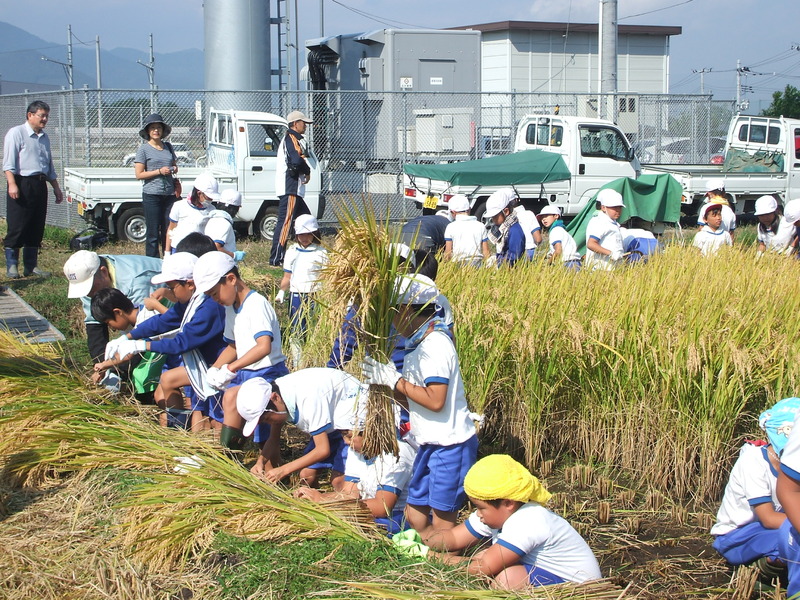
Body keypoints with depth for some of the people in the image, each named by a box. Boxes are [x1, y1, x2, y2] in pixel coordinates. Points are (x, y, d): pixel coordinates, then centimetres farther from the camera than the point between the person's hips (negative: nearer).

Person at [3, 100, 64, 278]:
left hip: (40, 185, 7)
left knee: (36, 228, 8)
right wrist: (12, 184, -22)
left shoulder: (44, 137, 19)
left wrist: (56, 187, 24)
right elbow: (9, 162, -12)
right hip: (22, 184, -7)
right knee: (17, 227, -6)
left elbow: (50, 166, 28)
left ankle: (31, 266, 14)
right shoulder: (16, 133, -4)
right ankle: (12, 266, -1)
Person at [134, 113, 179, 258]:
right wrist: (159, 171, -15)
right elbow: (139, 174, -7)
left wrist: (174, 170, 2)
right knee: (153, 232, -2)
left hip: (169, 193, 5)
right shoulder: (143, 149, -3)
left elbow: (175, 165, 26)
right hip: (152, 195, -5)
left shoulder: (168, 147, 12)